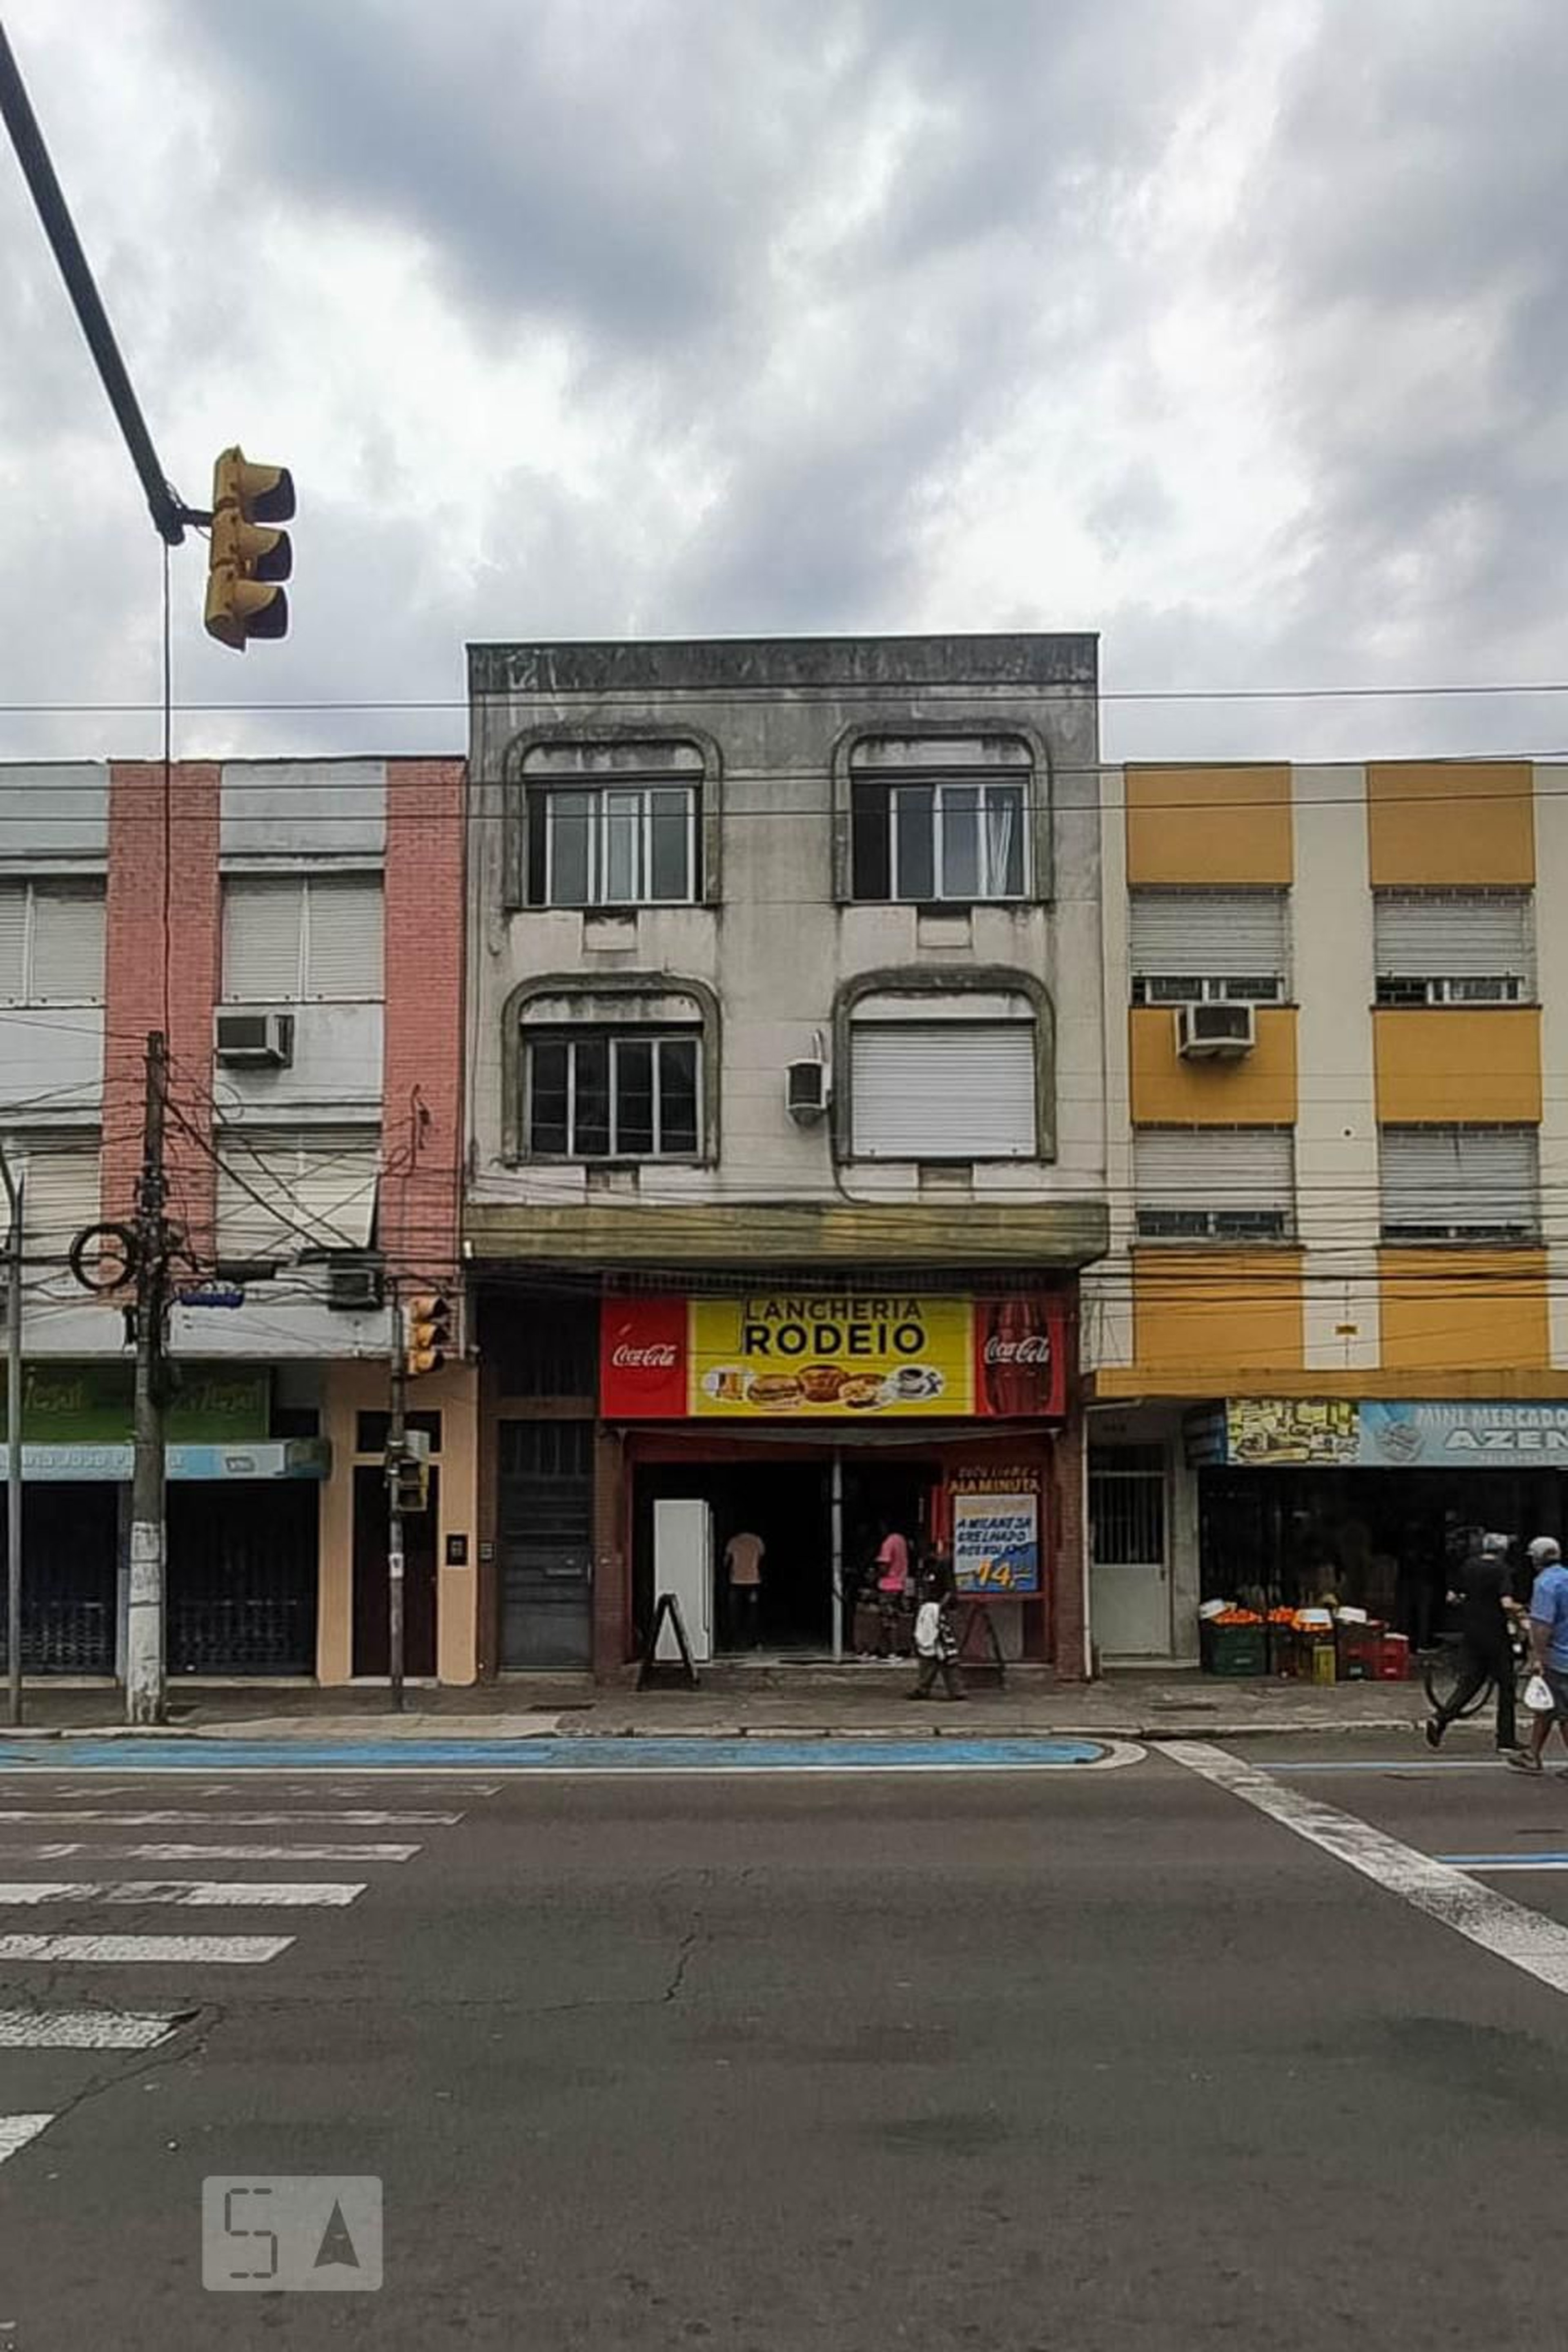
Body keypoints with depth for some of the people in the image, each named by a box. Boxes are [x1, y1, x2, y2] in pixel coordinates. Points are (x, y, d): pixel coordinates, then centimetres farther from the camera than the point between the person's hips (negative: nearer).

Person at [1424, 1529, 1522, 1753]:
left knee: (1468, 1683, 8)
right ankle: (1507, 1740, 11)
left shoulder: (1468, 1567, 6)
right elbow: (1507, 1604, -21)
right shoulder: (1501, 1570, -11)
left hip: (1470, 1635, 5)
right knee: (1506, 1686, 8)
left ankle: (1440, 1719, -13)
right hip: (1496, 1636, -5)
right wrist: (1519, 1611, -1)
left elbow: (1452, 1598, 10)